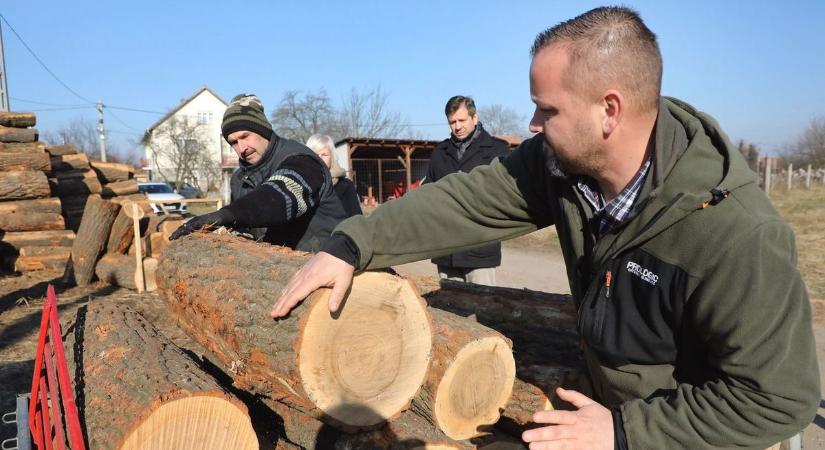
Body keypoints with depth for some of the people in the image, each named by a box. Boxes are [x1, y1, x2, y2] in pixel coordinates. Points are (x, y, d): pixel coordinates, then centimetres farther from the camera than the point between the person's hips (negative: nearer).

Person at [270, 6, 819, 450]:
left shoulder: (740, 236, -35)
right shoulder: (560, 161, -19)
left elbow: (778, 397, -27)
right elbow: (469, 200, -15)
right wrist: (352, 246, -20)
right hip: (610, 395, 5)